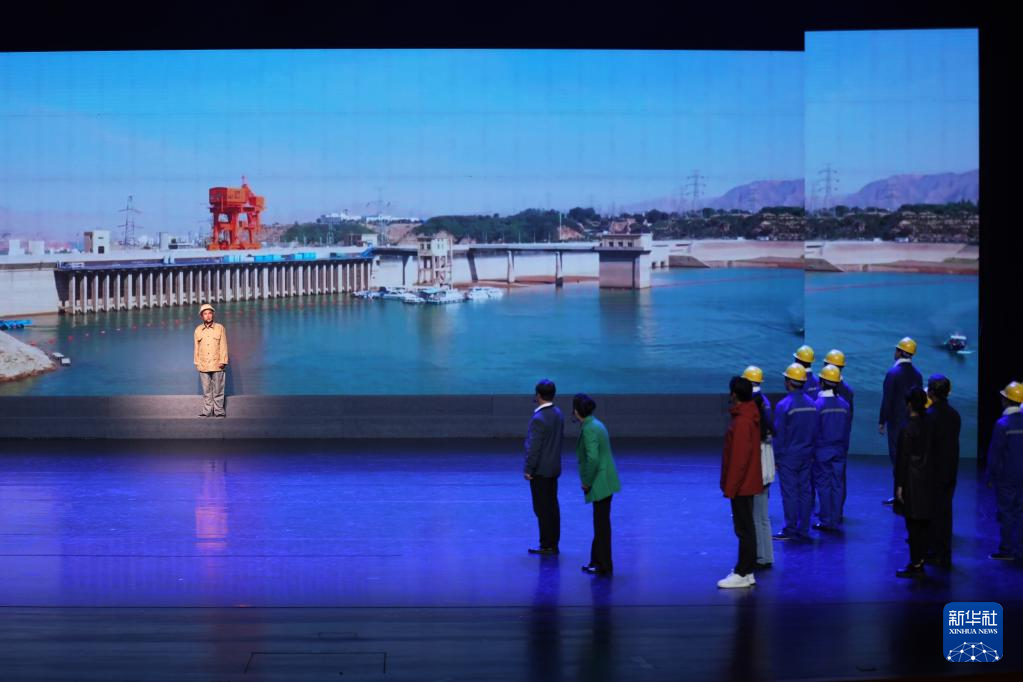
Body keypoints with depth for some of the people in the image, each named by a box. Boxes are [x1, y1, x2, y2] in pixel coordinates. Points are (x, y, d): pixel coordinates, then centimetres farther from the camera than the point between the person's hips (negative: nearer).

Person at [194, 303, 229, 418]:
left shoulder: (220, 328, 3)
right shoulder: (198, 330, 9)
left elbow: (223, 346, 2)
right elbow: (196, 348, 14)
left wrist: (223, 361, -4)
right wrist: (197, 363, 11)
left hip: (216, 365, -2)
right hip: (203, 365, 2)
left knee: (217, 390, -1)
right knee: (206, 390, 3)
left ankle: (219, 411, 3)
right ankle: (207, 411, 6)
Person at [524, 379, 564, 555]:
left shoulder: (539, 419, -22)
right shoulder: (557, 413, 3)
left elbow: (534, 448, -20)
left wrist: (528, 470, -12)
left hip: (540, 470, -8)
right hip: (554, 468, 8)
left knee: (542, 509, 0)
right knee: (552, 506, 13)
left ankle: (547, 546, 5)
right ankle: (553, 544, 19)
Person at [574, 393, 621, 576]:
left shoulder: (588, 429, -19)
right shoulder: (596, 424, 10)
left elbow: (592, 459, -26)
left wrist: (587, 482, -15)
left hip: (600, 483, -9)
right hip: (604, 481, 9)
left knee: (602, 524, 0)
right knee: (600, 523, 16)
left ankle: (604, 566, 9)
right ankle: (597, 561, 25)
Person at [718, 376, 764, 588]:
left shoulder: (742, 422, -21)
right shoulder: (751, 415, 9)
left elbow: (739, 458, -23)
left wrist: (730, 487, -18)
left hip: (741, 485, -10)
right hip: (749, 482, 10)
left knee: (744, 529, -3)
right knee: (746, 528, 15)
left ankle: (742, 574, 3)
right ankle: (746, 571, 22)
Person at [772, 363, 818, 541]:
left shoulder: (784, 405, -15)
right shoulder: (812, 404, 3)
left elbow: (779, 434, -12)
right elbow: (815, 432, 9)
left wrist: (775, 457, -4)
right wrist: (811, 451, 18)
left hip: (788, 456, -6)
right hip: (806, 455, 6)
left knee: (789, 493, -1)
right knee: (805, 491, 9)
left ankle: (790, 530, 3)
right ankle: (803, 530, 13)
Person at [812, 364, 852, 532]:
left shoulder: (818, 404, -13)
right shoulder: (844, 404, 1)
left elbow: (813, 430, -9)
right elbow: (848, 429, 8)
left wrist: (811, 451, -1)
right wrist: (844, 448, 17)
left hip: (822, 451, -4)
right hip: (839, 450, 4)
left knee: (823, 486, 2)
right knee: (837, 485, 8)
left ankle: (826, 522, 4)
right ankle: (836, 521, 12)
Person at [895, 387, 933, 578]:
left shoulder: (907, 428, -17)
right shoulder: (928, 425, 2)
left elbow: (903, 459, -15)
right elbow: (930, 453, 6)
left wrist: (899, 485, -10)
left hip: (913, 482, -7)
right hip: (927, 481, 7)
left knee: (914, 524, -2)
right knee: (923, 524, 13)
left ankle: (915, 565, 1)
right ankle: (920, 560, 21)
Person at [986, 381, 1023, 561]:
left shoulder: (1002, 424, -16)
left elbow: (994, 453, -12)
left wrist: (990, 476, -2)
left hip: (1005, 478, -5)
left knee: (1006, 514, 2)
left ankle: (1007, 550, 5)